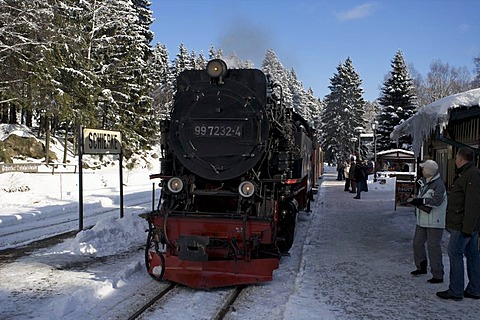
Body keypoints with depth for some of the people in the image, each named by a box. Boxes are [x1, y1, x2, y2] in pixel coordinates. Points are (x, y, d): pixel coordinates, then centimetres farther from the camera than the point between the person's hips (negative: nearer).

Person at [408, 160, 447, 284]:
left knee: (433, 247, -6)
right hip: (422, 221, 9)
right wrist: (415, 200, 3)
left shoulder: (438, 184, -16)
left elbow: (437, 200, -25)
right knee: (417, 242, 16)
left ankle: (438, 275, 2)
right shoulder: (424, 182, 12)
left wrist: (421, 201, -22)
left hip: (434, 222, -9)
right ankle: (421, 267, 34)